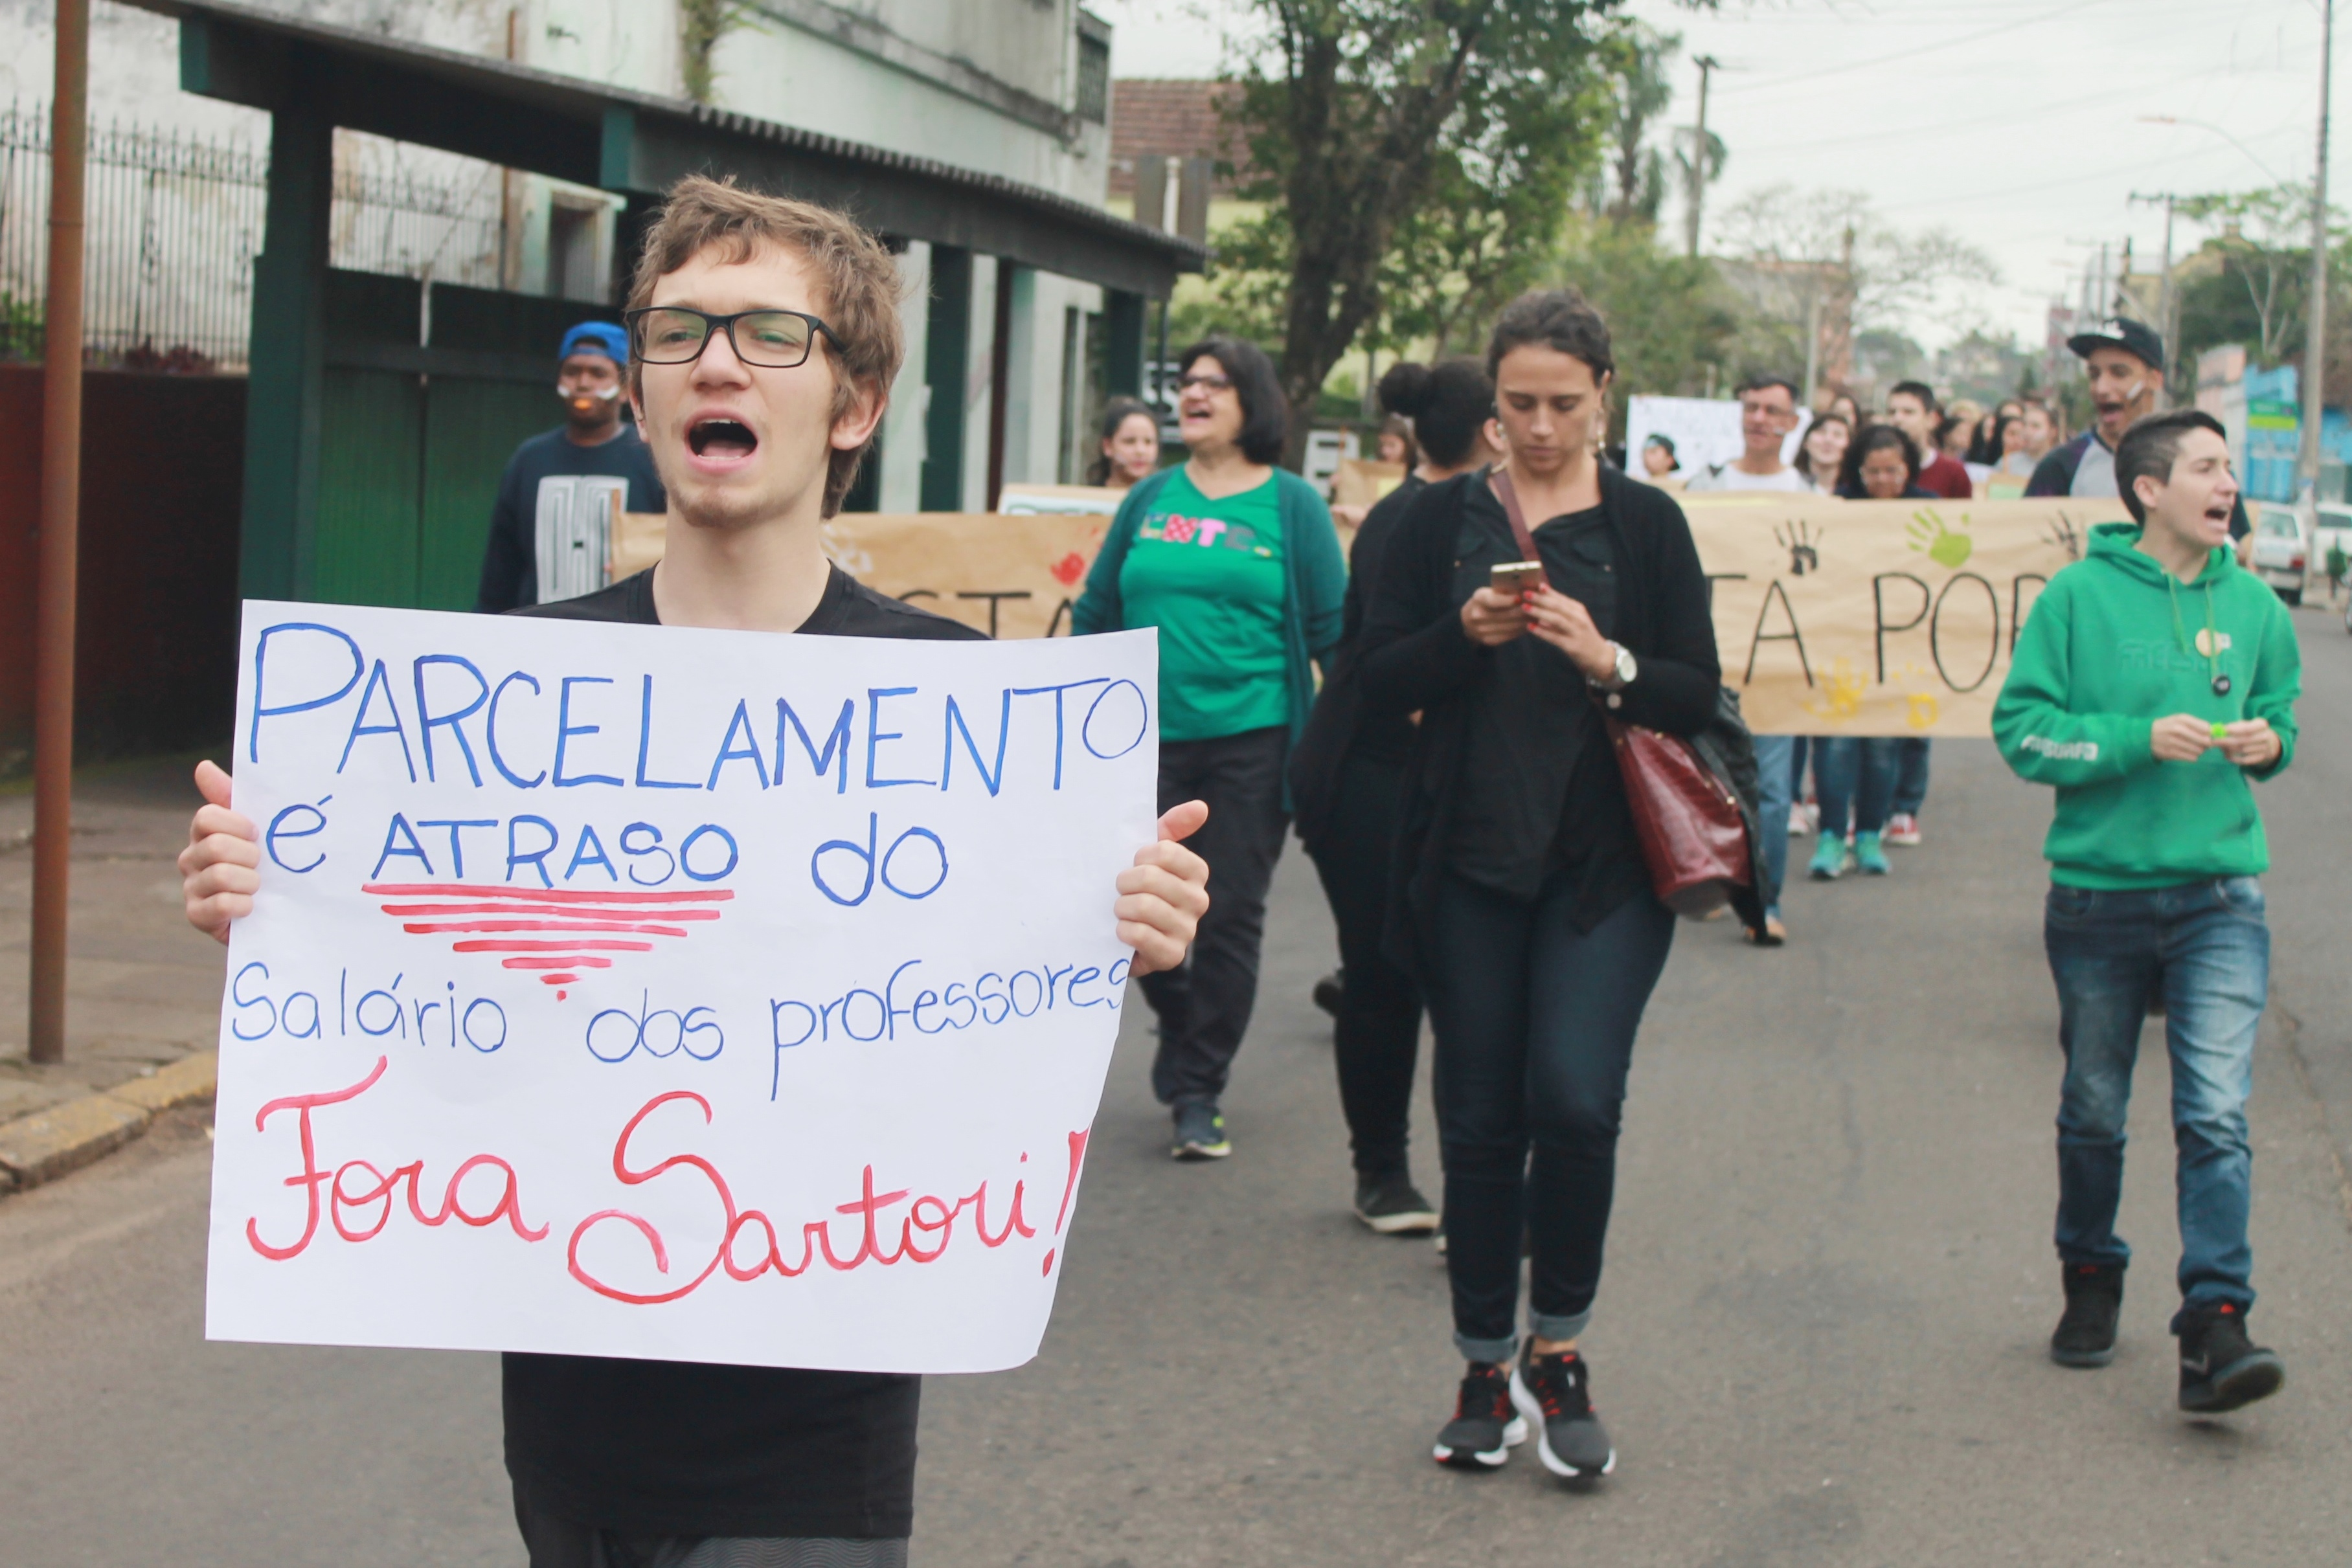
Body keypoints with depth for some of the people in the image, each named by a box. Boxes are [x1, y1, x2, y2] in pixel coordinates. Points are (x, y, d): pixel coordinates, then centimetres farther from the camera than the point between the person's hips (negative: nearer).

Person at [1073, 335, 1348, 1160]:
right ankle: (1182, 1031, 31)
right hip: (1149, 741, 3)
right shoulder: (1150, 499, 9)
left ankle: (1199, 1092, 10)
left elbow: (1331, 628, 1)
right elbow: (1096, 612, 14)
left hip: (1252, 742, -2)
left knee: (1231, 917, 1)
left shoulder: (1292, 505, 1)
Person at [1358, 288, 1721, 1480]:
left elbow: (1698, 696, 2)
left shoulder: (1645, 524, 4)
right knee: (1479, 1121, 5)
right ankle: (1487, 1370, 19)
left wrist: (1608, 663, -16)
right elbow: (1377, 680, 3)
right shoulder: (1442, 520, 7)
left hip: (1603, 867, -1)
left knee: (1574, 1100, -15)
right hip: (1469, 866, 2)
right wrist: (1462, 636, -15)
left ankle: (1558, 1352, 5)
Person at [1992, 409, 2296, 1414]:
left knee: (2217, 1114, -12)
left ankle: (2215, 1325, -13)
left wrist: (2268, 743, -2)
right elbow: (2021, 729, -7)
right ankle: (2091, 1283, 33)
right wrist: (2140, 739, -18)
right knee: (2094, 1113, 13)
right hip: (2100, 888, -1)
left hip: (2220, 897, 1)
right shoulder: (2080, 595, -4)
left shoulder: (2254, 606, 7)